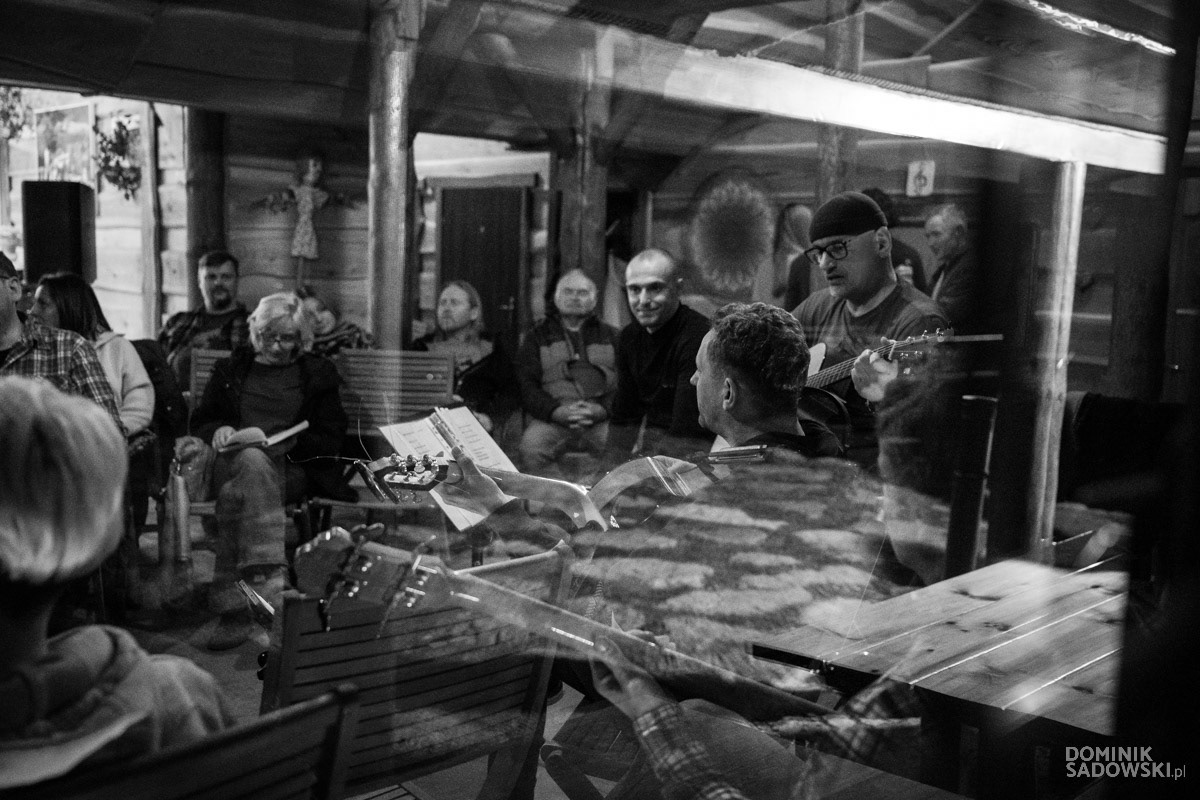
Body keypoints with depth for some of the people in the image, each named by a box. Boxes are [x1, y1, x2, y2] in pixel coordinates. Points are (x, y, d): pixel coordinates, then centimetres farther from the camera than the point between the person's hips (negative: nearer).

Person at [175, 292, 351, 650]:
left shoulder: (318, 373, 18)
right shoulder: (230, 369, 25)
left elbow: (329, 439, 8)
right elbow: (201, 420, 23)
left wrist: (272, 439, -7)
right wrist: (219, 432, -3)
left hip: (293, 469, -1)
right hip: (234, 458, 1)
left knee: (238, 488, -36)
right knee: (249, 461, -38)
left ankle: (234, 604, -45)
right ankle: (268, 578, -50)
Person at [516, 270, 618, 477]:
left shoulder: (609, 335, 22)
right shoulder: (538, 336, 20)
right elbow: (526, 385, 8)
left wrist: (602, 409, -11)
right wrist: (557, 411, -10)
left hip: (602, 419, 0)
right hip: (552, 418, 0)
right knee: (531, 447, -33)